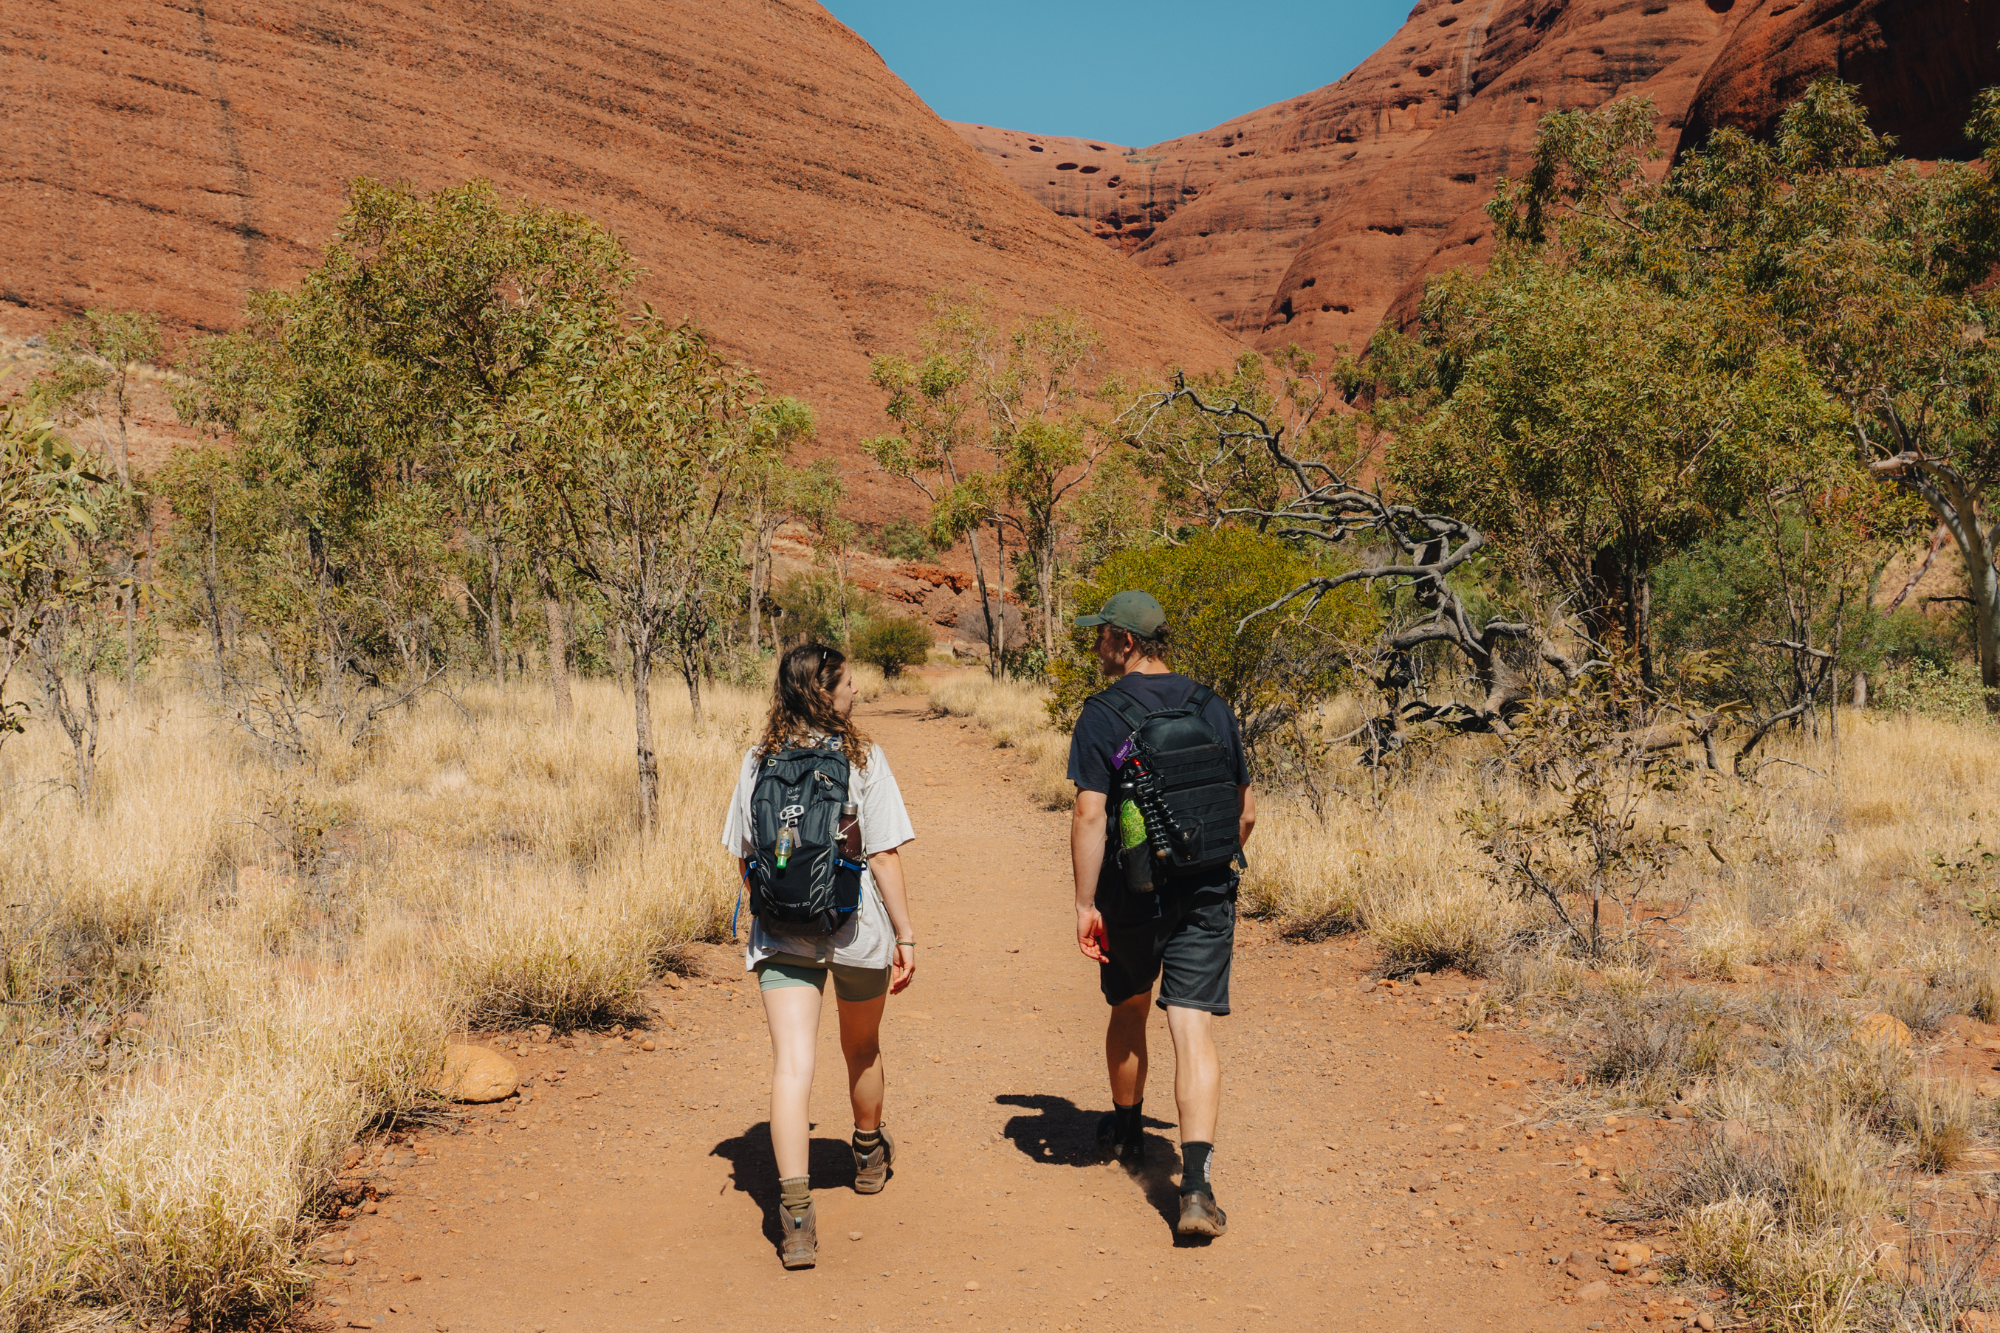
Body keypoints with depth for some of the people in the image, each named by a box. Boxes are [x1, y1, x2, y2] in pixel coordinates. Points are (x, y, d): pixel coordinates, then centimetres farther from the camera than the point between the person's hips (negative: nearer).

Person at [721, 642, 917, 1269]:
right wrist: (905, 936, -4)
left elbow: (744, 859, 8)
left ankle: (796, 1209, -21)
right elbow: (883, 857, -10)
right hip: (857, 928, -1)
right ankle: (869, 1155, 47)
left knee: (792, 1064, -7)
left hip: (781, 934, 1)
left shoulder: (758, 762, 2)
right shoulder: (862, 758, -8)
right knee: (862, 1049, 22)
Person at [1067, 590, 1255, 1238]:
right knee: (1193, 1030, -3)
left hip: (1133, 893, -2)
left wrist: (1086, 903, -13)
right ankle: (1196, 1182, -15)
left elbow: (1090, 814, -16)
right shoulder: (1213, 708, 6)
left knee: (1128, 1012, 21)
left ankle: (1126, 1131, 42)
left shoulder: (1103, 713, -8)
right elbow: (1245, 811, 11)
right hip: (1206, 894, 2)